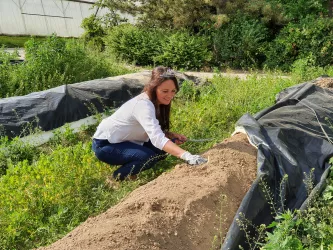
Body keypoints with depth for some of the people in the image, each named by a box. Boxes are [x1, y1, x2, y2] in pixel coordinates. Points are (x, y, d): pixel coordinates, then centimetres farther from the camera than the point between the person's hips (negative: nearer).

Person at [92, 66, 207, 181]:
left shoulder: (154, 101, -4)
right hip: (105, 144, -8)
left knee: (165, 147, -5)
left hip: (125, 140, 9)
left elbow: (156, 131, 4)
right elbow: (158, 139, -45)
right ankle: (119, 176, -3)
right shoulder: (143, 105, -31)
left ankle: (129, 167, 10)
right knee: (148, 157, -28)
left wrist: (173, 135, -15)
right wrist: (187, 156, -54)